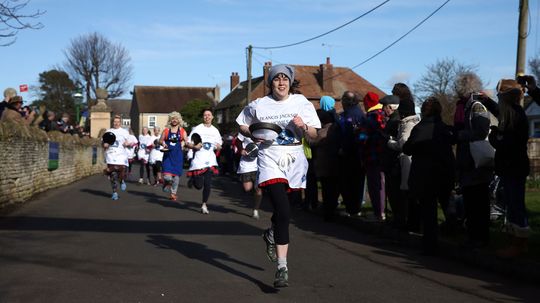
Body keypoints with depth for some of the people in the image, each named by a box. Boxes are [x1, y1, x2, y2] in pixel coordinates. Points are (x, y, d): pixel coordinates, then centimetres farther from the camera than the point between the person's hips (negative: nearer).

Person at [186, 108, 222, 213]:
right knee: (199, 185, -5)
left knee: (208, 184, -7)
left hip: (210, 161, 3)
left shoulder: (215, 131, 11)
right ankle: (192, 179, 30)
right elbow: (188, 144, -1)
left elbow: (219, 145, 21)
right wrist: (195, 147, -21)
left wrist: (218, 147, -2)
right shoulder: (197, 129, -1)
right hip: (198, 160, -3)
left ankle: (204, 205, 9)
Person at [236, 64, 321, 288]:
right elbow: (242, 125, 15)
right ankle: (282, 267, -12)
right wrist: (253, 135, -5)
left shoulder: (302, 103, 3)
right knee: (284, 213, -17)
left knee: (281, 208, 18)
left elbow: (314, 135, 4)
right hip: (270, 159, -3)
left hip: (294, 160, 3)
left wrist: (303, 126, -18)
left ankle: (272, 235, 53)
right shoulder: (258, 105, 1)